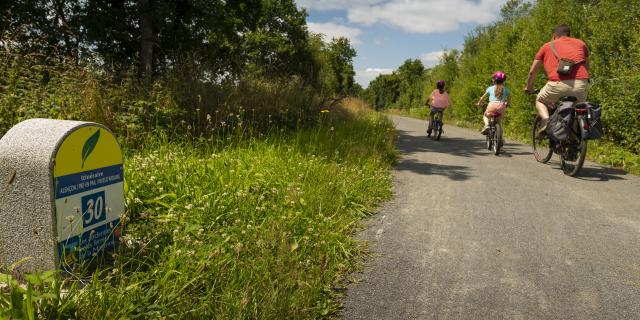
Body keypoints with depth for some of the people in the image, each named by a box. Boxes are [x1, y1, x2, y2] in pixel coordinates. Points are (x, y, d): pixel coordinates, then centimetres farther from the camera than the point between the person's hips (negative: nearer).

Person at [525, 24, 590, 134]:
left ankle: (545, 121, -1)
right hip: (581, 84, 2)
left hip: (558, 84, -2)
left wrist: (529, 87, 40)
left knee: (540, 101, 25)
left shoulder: (547, 46, 21)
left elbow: (532, 72, 24)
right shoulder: (580, 43, 25)